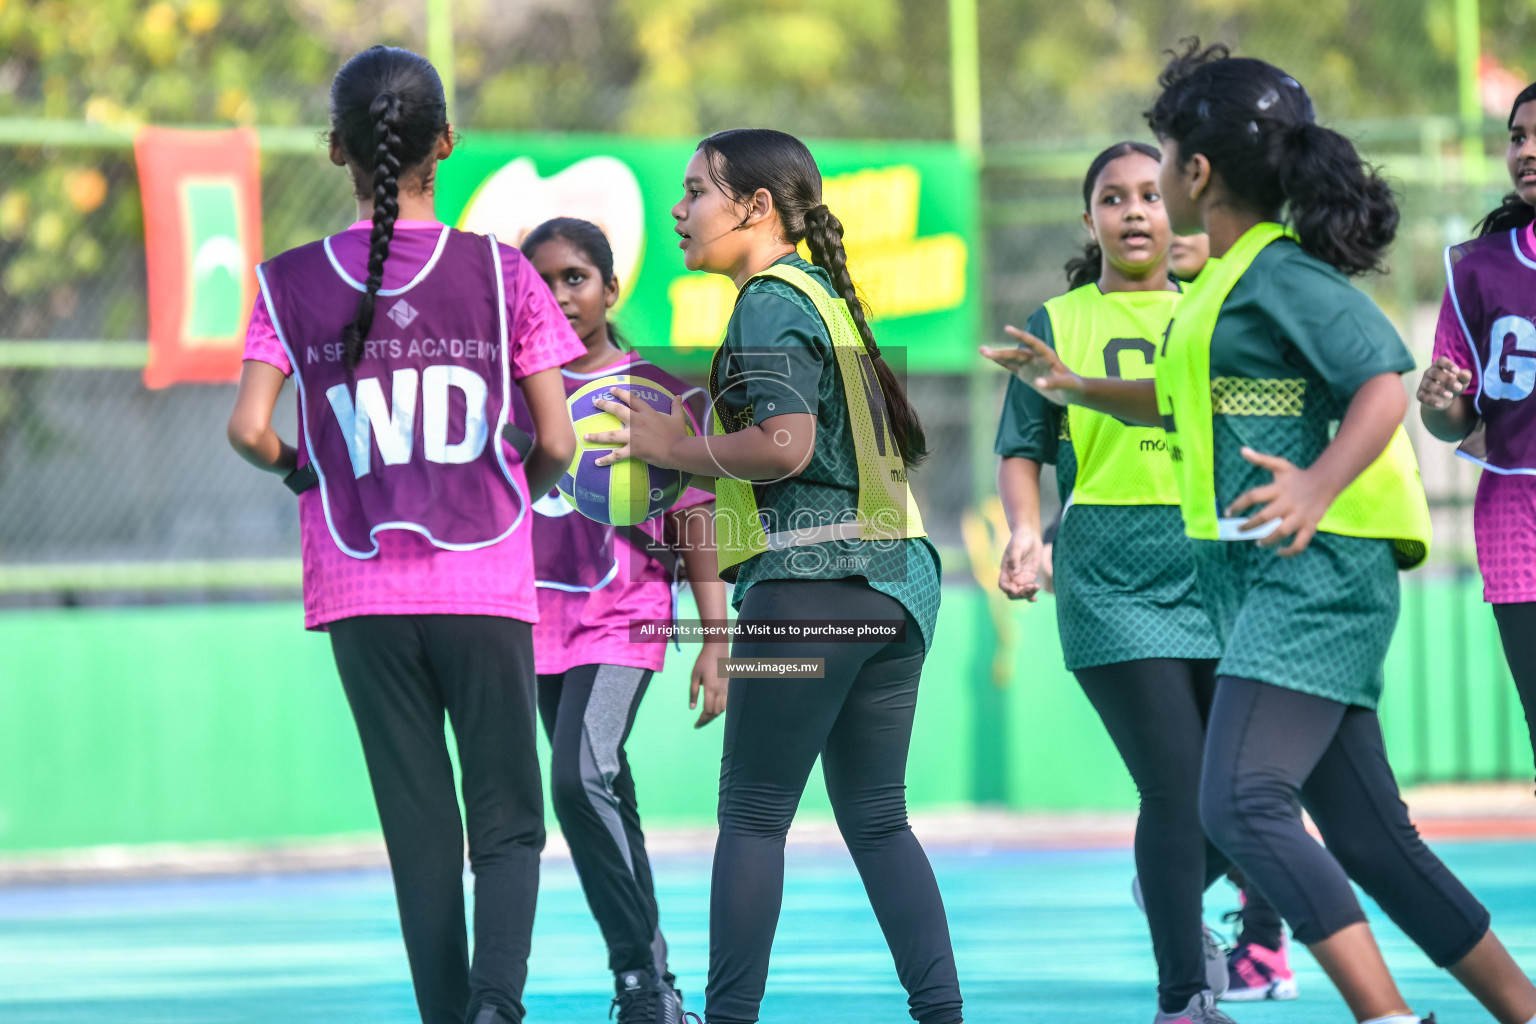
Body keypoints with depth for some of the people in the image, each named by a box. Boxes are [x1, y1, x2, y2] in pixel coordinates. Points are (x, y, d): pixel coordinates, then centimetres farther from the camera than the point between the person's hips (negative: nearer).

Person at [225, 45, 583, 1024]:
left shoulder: (293, 283, 1)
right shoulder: (499, 273, -2)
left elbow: (250, 429, -9)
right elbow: (557, 444, -2)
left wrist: (300, 467, 12)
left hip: (363, 588, 1)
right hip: (487, 585, -1)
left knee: (421, 832, 9)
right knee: (508, 822, 4)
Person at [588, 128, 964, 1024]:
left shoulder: (771, 301, -8)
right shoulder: (830, 295, 18)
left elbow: (784, 445, -19)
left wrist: (672, 448, -6)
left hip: (809, 581, -9)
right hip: (895, 579, 9)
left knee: (754, 814, -1)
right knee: (876, 818, 10)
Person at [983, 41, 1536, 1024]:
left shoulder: (1282, 272, -10)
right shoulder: (1232, 279, 20)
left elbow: (1384, 382, -23)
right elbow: (1188, 402, 37)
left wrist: (1321, 483, -36)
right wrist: (1079, 387, 36)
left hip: (1315, 573, -10)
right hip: (1260, 580, 10)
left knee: (1242, 803, -22)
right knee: (1370, 840, 7)